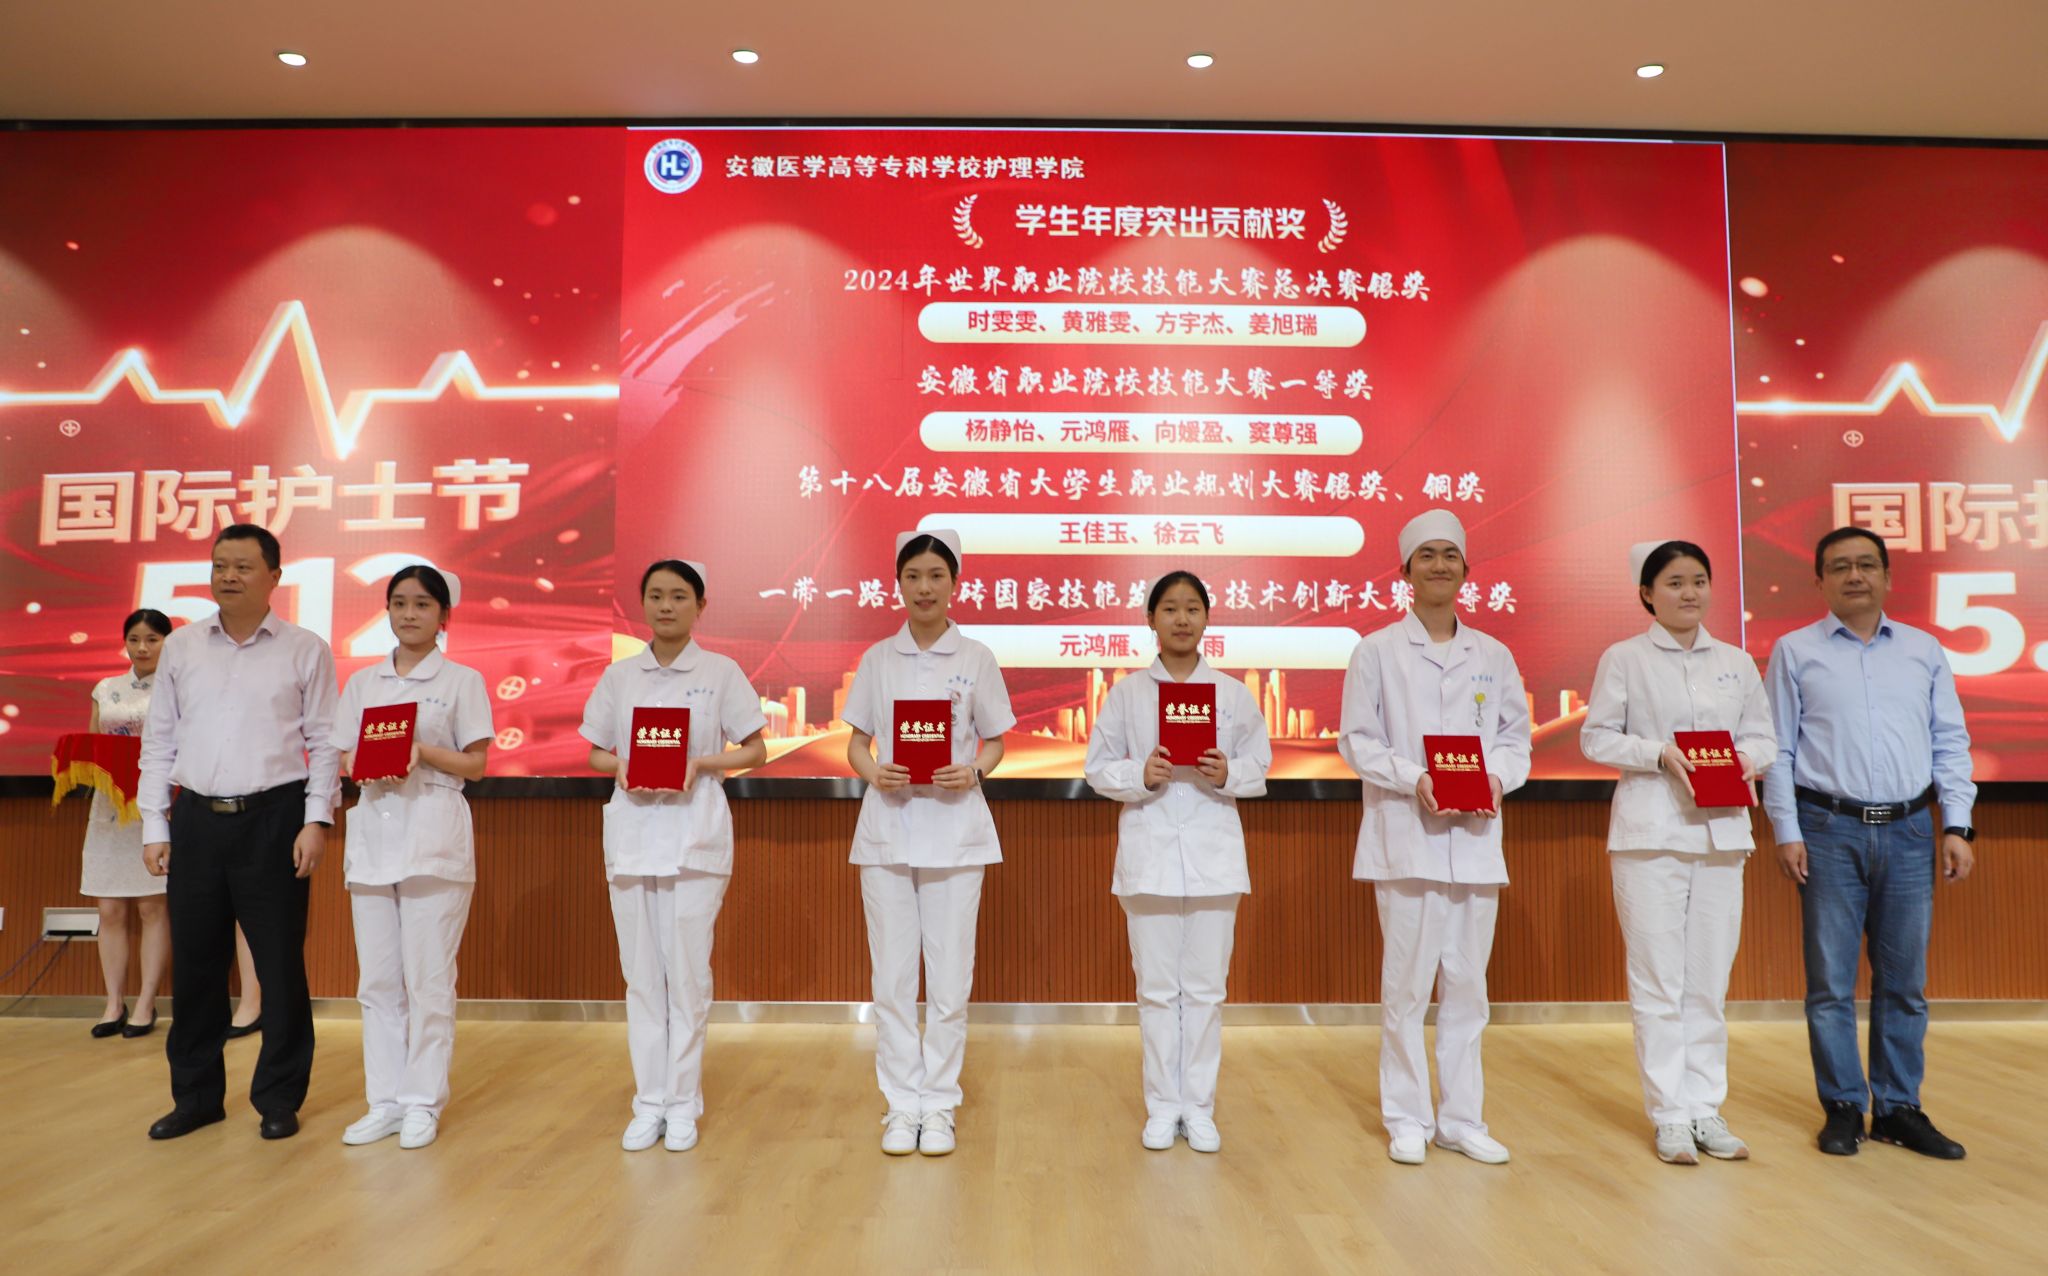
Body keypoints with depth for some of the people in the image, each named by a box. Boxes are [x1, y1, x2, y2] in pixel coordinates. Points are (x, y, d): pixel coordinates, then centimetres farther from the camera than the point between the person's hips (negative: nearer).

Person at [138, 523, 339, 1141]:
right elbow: (159, 742, 10)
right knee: (194, 962, 10)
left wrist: (316, 821, -8)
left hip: (273, 818, -3)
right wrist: (154, 826, 6)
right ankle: (196, 1095, 26)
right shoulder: (181, 647, 8)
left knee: (280, 962, 2)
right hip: (196, 819, 3)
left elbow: (323, 743, 0)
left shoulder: (306, 650, 0)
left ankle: (278, 1099, 16)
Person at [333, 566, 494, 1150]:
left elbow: (476, 764, -1)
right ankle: (385, 1101, 18)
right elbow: (344, 758, 12)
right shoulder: (362, 682, 14)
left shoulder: (462, 680, 2)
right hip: (373, 832, 4)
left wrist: (424, 752, -17)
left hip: (434, 834, -4)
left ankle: (423, 1101, 9)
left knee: (428, 976, -2)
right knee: (377, 977, 8)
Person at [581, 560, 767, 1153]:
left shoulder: (720, 671, 0)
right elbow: (595, 753, 12)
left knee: (688, 972, -1)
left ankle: (684, 1103, 12)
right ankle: (649, 1103, 17)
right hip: (632, 833, 3)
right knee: (641, 972, 7)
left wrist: (701, 763, -14)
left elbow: (755, 751, 2)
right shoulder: (620, 675, 8)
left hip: (696, 836, -3)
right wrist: (621, 767, -9)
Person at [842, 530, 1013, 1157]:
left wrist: (972, 772, -13)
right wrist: (875, 773, -12)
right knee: (892, 976, 4)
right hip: (886, 829, 1)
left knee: (949, 977, 2)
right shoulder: (877, 659, 7)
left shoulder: (976, 658, 3)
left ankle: (940, 1105, 16)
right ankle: (901, 1105, 17)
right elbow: (856, 743, 9)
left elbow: (995, 743, 7)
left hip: (954, 830, -1)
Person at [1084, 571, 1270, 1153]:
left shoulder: (1233, 694, 5)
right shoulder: (1126, 693, 3)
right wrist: (1141, 775, -17)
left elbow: (1259, 769, 6)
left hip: (1214, 853, 1)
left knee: (1206, 987, 6)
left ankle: (1198, 1108, 19)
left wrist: (1228, 773, -15)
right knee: (1157, 987, 6)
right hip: (1149, 852, -1)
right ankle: (1162, 1107, 18)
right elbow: (1099, 770, 2)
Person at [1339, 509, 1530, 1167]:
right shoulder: (1377, 651, 2)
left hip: (1476, 838, 4)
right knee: (1406, 983, 0)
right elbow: (1356, 738, -2)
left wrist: (1498, 775, -9)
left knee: (1467, 983, 9)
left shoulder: (1493, 656, 12)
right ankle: (1406, 1119, 12)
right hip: (1406, 835, -3)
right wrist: (1414, 778, -16)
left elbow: (1517, 735, 12)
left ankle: (1461, 1118, 20)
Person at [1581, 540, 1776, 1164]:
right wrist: (1661, 752, -15)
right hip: (1650, 833, -4)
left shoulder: (1736, 662, 13)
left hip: (1721, 832, 4)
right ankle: (1669, 1116, 9)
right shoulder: (1624, 658, 1)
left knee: (1710, 978, 8)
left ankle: (1706, 1110, 18)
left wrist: (1747, 757, -8)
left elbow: (1764, 736, 14)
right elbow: (1596, 738, -2)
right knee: (1658, 979, 0)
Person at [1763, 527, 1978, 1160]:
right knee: (1831, 981, 2)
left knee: (1904, 981, 8)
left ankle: (1899, 1108, 19)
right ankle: (1843, 1108, 13)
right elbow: (1778, 750, 1)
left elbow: (1950, 744, 10)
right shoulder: (1796, 651, 3)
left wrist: (1957, 826, 1)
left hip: (1909, 830, 3)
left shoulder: (1925, 651, 11)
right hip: (1830, 830, -2)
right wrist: (1786, 832, -5)